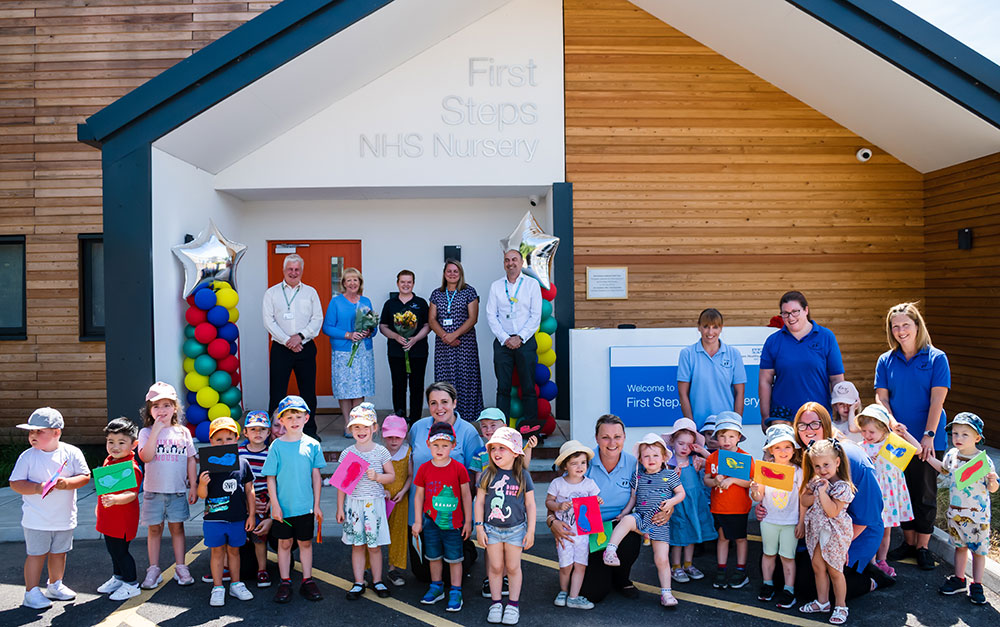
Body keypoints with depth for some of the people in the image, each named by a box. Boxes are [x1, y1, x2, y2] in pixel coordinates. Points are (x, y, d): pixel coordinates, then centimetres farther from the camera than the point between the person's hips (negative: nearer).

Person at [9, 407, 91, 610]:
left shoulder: (72, 453, -4)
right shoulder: (27, 456, -6)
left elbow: (85, 477, -3)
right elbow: (15, 483, -7)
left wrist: (67, 483, -22)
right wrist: (37, 488, -24)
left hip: (64, 517, 2)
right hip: (36, 519, -2)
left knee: (59, 553, 15)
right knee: (36, 554, 1)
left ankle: (55, 586, 33)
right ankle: (31, 592, 14)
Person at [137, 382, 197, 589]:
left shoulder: (183, 432, 4)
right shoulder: (146, 433, -1)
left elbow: (191, 460, 7)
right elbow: (146, 456, -18)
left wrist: (193, 485, 3)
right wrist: (156, 430, -20)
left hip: (178, 490, 1)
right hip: (153, 490, -1)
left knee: (177, 527, 7)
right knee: (154, 529, 7)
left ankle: (180, 568, 16)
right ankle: (154, 570, 17)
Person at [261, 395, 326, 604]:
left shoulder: (312, 445, -2)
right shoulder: (277, 446, -6)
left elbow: (316, 476, 3)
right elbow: (271, 478, -3)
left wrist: (316, 505, 3)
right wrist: (275, 505, -8)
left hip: (306, 506, 1)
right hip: (283, 506, -1)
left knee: (306, 543, 11)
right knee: (284, 543, 10)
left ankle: (307, 581, 22)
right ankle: (285, 583, 21)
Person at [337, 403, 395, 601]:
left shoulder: (381, 451, -3)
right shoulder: (348, 453, 0)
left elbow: (391, 476, 2)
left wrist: (377, 477, -17)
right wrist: (340, 508, 3)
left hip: (374, 503, -1)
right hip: (353, 503, 1)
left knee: (374, 545, 6)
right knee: (357, 545, 7)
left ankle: (377, 581, 21)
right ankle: (358, 583, 18)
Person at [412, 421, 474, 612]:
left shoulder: (458, 468, -10)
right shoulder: (424, 469, -4)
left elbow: (466, 495, -3)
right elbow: (419, 496, 3)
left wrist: (468, 521, -1)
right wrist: (418, 522, 2)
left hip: (453, 523, -2)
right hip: (431, 521, 3)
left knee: (454, 559, 6)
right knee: (433, 557, 16)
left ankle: (455, 593, 16)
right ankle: (436, 587, 33)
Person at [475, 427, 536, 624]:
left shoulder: (523, 475, -7)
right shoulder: (488, 474, -5)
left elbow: (530, 504, -2)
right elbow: (479, 501, 1)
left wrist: (530, 531, -2)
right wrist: (479, 527, -2)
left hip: (516, 529, -1)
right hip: (492, 528, 1)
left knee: (513, 567, 9)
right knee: (495, 567, 9)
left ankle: (513, 604, 21)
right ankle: (496, 603, 22)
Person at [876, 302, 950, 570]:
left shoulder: (936, 359, -4)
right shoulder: (886, 361, 4)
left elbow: (937, 400, -10)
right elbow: (881, 398, 0)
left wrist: (929, 436, -17)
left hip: (927, 440, -3)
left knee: (925, 494, 5)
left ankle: (923, 546, 19)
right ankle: (908, 541, 25)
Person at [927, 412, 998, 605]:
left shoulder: (984, 461, -16)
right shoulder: (952, 455, -1)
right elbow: (944, 469, 21)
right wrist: (929, 458, 14)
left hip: (978, 515, -4)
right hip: (956, 512, 4)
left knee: (978, 549, 7)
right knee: (960, 546, 17)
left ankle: (977, 585, 20)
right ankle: (959, 579, 30)